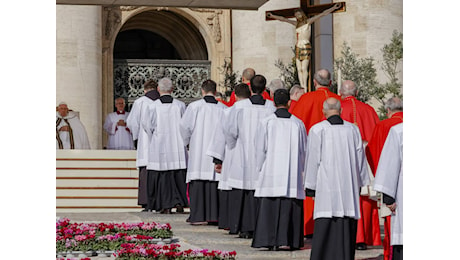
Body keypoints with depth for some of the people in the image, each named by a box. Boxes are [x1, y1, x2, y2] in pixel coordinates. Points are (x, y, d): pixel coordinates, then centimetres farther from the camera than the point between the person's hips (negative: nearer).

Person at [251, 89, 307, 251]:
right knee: (291, 207, 6)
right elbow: (304, 150, 6)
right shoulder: (298, 123, 1)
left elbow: (260, 149, -2)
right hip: (293, 174, 1)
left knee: (270, 207, 2)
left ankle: (271, 241, 0)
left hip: (271, 172, -1)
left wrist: (261, 169, 10)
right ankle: (291, 241, 5)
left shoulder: (266, 122, -4)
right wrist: (300, 171, 19)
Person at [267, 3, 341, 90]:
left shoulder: (308, 22, 3)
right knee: (299, 69, -1)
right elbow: (283, 19, 22)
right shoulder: (296, 24, 15)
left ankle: (305, 88, -12)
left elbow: (322, 14, 1)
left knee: (304, 68, -12)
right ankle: (302, 87, -2)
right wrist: (273, 16, 25)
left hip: (306, 46, -5)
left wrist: (333, 8, -3)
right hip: (298, 47, 5)